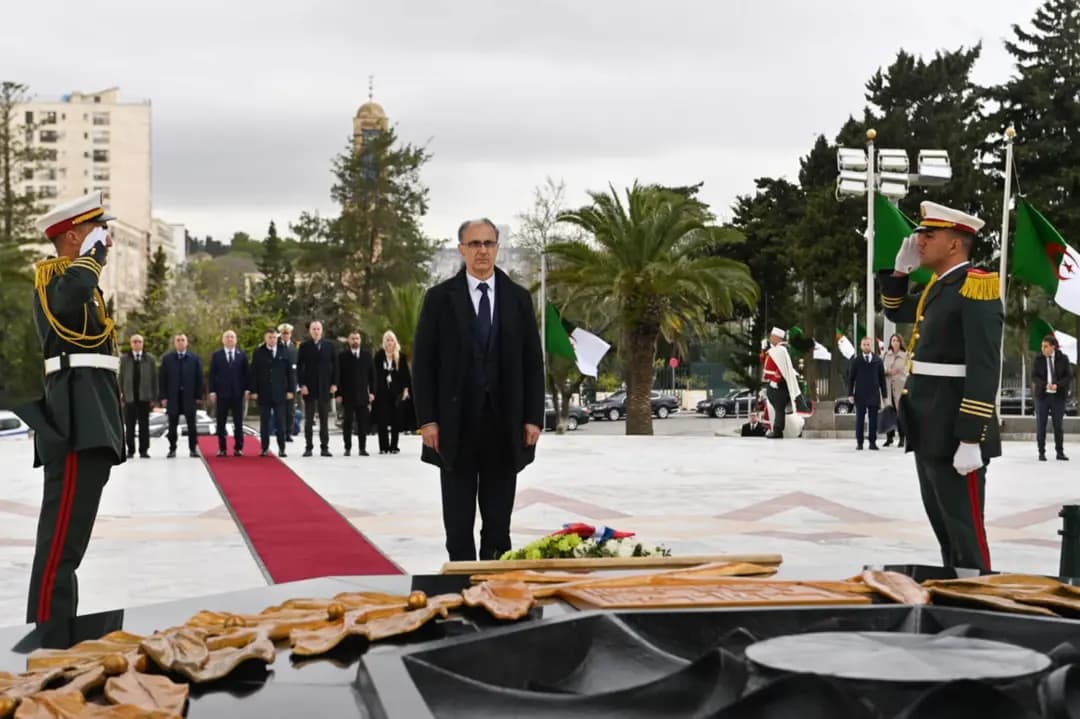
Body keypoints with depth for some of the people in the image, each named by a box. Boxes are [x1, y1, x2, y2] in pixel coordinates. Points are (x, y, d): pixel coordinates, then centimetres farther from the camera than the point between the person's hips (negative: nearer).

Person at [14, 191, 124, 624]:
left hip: (87, 418, 10)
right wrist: (94, 253, -15)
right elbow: (72, 294, -32)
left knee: (67, 537, 12)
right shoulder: (51, 276, -6)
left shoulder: (77, 279, 24)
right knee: (62, 538, -13)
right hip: (78, 418, -10)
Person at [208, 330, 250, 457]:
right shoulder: (216, 356, 6)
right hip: (222, 394, 0)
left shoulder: (242, 355, 7)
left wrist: (246, 390, -1)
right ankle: (222, 448, 8)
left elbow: (245, 374, 6)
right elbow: (212, 375, 4)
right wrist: (212, 391, -4)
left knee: (238, 423, 1)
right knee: (221, 423, 3)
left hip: (238, 393, 0)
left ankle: (238, 448, 6)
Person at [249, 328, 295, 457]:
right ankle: (265, 448, 10)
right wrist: (253, 391, -4)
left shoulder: (284, 352, 5)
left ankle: (281, 448, 4)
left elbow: (290, 372, 6)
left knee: (280, 422, 0)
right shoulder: (258, 353, 3)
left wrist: (290, 390, 0)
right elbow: (253, 373, 2)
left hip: (279, 393, 0)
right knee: (264, 422, 5)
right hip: (263, 393, 0)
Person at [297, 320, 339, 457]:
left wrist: (334, 384, -2)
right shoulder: (304, 346, 1)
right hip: (309, 388, -1)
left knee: (324, 419, 4)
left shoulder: (329, 345, 5)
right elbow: (299, 367, 1)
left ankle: (325, 447, 8)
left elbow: (335, 365, 6)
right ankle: (308, 447, 8)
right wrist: (302, 384, -8)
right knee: (308, 420, 3)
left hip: (325, 388, 1)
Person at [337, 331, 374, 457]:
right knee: (347, 423, 4)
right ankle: (348, 448, 10)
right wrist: (338, 393, -7)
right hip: (347, 395, -2)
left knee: (363, 423, 0)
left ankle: (362, 448, 5)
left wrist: (372, 392, 3)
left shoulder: (367, 355, 8)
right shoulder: (343, 355, 0)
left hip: (362, 395, 2)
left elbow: (371, 375, 10)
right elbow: (338, 375, -2)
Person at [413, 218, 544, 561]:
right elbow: (423, 363, -1)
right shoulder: (439, 298, 1)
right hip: (456, 424, -2)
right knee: (458, 521, 3)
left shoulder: (519, 298, 7)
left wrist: (533, 418, 0)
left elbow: (533, 363, 7)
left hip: (505, 426, 2)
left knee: (498, 521, 7)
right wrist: (427, 419, -7)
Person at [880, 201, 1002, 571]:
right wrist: (901, 268, 14)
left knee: (964, 530, -6)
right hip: (929, 432, 10)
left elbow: (984, 370, -21)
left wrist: (971, 441, -24)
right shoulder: (939, 287, 14)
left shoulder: (976, 288, -15)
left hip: (956, 436, -10)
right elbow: (895, 311, 32)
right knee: (943, 527, 15)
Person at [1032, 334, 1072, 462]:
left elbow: (1069, 376, -3)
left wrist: (1057, 385, -20)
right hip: (1042, 395, 0)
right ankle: (1041, 452, 9)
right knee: (1041, 425, 1)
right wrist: (1045, 385, -21)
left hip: (1058, 396, 0)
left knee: (1058, 425, 3)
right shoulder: (1038, 359, 0)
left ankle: (1060, 452, 11)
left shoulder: (1063, 359, -1)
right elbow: (1034, 377, -3)